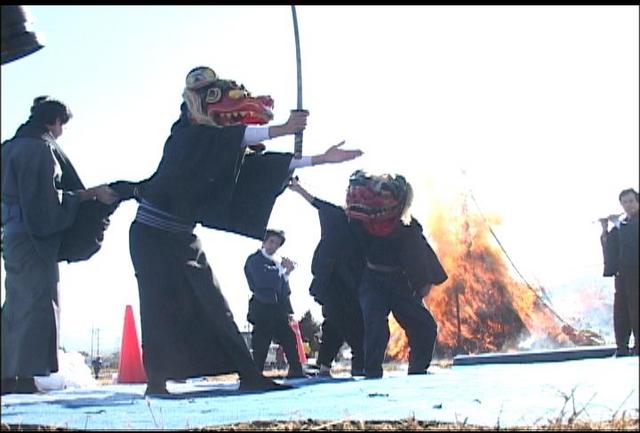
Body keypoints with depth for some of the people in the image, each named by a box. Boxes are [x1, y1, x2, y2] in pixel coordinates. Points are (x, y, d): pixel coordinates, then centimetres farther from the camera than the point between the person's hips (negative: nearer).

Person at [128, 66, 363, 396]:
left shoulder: (230, 154, 6)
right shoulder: (186, 136, -14)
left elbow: (266, 164, 4)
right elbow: (231, 137, -31)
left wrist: (321, 159, 2)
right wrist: (281, 129, -37)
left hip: (183, 238, 7)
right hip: (151, 234, -7)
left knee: (212, 305, 1)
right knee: (162, 306, -12)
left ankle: (249, 375, 0)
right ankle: (156, 381, -6)